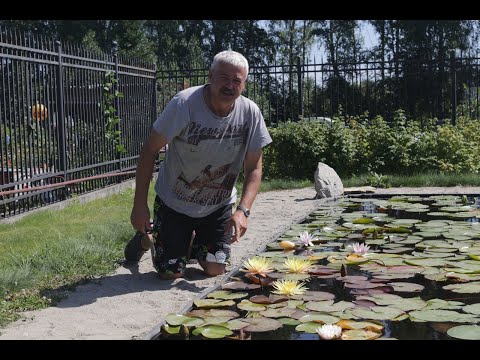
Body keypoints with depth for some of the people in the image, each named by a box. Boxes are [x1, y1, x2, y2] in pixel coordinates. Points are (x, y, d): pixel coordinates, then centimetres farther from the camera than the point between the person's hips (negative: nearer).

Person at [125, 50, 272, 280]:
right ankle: (149, 235, 29)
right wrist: (140, 205, -18)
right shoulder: (184, 103, -24)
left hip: (219, 205, 3)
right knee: (171, 272, -3)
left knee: (215, 269, 3)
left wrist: (243, 210, -21)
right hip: (173, 201, -3)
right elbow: (150, 150, -17)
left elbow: (253, 168, -7)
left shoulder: (250, 113, -14)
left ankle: (195, 244, 36)